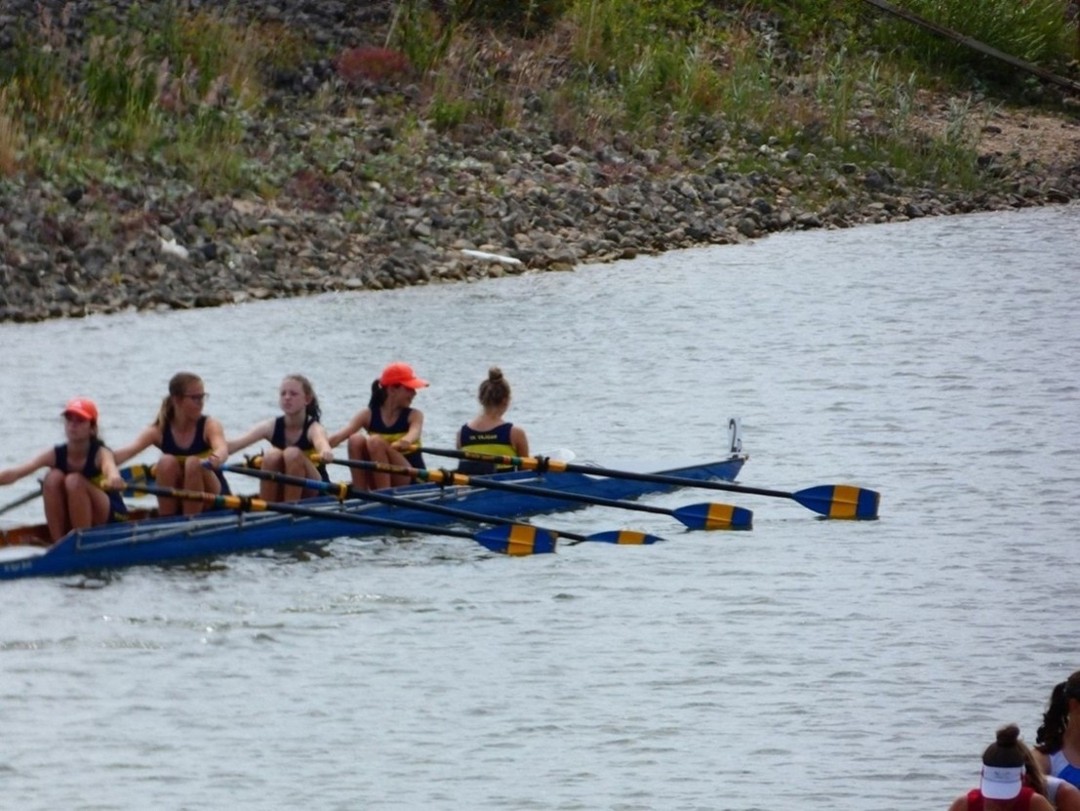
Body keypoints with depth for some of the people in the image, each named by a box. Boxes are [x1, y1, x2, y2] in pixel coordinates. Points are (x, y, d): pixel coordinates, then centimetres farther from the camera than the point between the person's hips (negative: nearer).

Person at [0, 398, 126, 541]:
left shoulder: (101, 453, -17)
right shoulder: (55, 454, -7)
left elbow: (110, 468, -43)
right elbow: (15, 473, -21)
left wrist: (114, 480, -68)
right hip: (71, 525, 4)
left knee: (74, 481, -28)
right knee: (53, 478, -21)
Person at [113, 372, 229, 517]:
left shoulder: (209, 426, -11)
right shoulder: (159, 430, -6)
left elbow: (222, 449, -33)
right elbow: (129, 451, -23)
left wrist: (215, 460, -59)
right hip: (176, 502, 1)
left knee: (193, 463, -28)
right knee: (167, 462, -25)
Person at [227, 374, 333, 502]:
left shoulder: (314, 428, -14)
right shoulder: (271, 427, -3)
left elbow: (321, 442, -41)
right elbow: (237, 443, -19)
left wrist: (325, 452, -67)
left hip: (315, 494, -3)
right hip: (281, 495, 3)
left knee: (293, 454, -28)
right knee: (272, 455, -25)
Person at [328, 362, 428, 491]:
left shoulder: (414, 416, -2)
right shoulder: (368, 415, 2)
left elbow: (414, 434, -26)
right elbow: (341, 435, -14)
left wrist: (404, 442, -51)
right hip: (378, 483, 3)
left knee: (375, 442, -26)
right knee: (356, 440, -21)